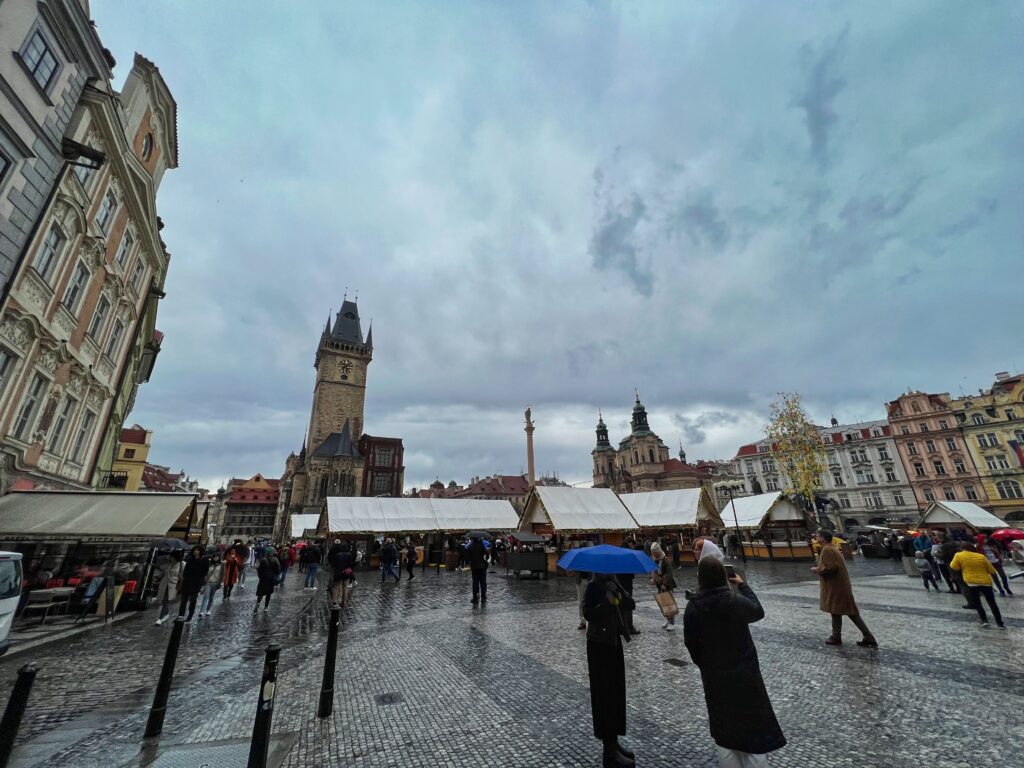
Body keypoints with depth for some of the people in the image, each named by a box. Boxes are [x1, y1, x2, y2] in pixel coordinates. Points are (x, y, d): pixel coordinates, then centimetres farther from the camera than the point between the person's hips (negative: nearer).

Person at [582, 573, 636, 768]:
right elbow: (588, 614, -23)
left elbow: (631, 605, -3)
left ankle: (613, 742, 31)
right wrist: (607, 601, -29)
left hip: (615, 642, 7)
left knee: (617, 693, 16)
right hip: (599, 644, -7)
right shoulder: (593, 586, -16)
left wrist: (618, 590, -18)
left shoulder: (613, 583, 4)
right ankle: (609, 752, 13)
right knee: (604, 695, 2)